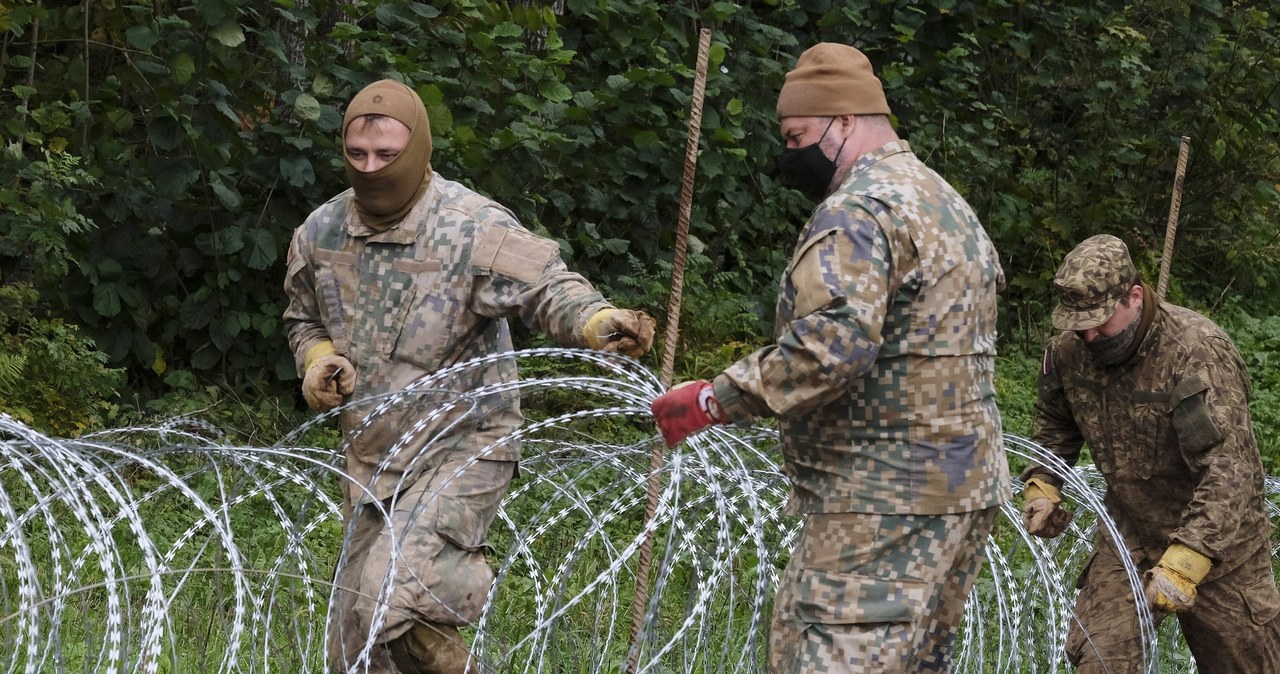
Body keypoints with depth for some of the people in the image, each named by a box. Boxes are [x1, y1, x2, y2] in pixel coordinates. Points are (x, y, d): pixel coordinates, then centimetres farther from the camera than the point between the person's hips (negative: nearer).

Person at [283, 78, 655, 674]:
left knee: (388, 603, -27)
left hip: (462, 451, -6)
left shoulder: (476, 229, -15)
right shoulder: (321, 234, 3)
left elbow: (549, 290, -21)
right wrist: (317, 359, -3)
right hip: (371, 459, 6)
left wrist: (600, 323, -43)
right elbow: (303, 318, 19)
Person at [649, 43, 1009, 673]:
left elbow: (832, 343, -26)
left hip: (885, 499, -10)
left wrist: (715, 399, -22)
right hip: (963, 483, 10)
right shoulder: (948, 202, 20)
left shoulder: (858, 211, -14)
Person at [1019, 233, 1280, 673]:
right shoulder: (1069, 350, -7)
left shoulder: (1199, 352, -27)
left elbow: (1229, 469, -33)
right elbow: (1056, 422, 17)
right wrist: (1042, 484, -1)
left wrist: (1185, 561, -41)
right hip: (1130, 529, 5)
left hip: (1215, 537, -5)